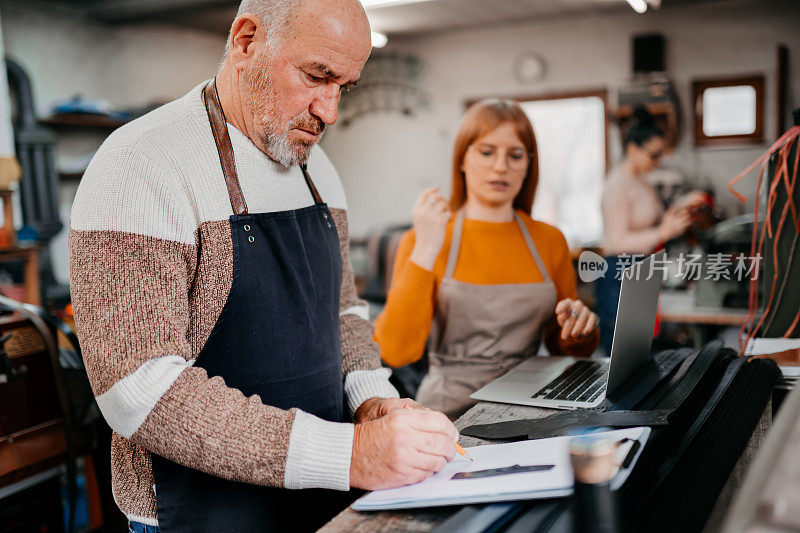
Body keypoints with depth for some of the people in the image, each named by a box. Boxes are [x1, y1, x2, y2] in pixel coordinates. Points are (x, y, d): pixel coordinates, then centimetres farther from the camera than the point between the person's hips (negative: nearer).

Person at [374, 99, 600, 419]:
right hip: (450, 413, -3)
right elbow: (396, 352, -12)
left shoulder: (549, 240, 11)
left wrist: (580, 330, -4)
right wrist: (425, 251, -16)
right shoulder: (425, 240, 0)